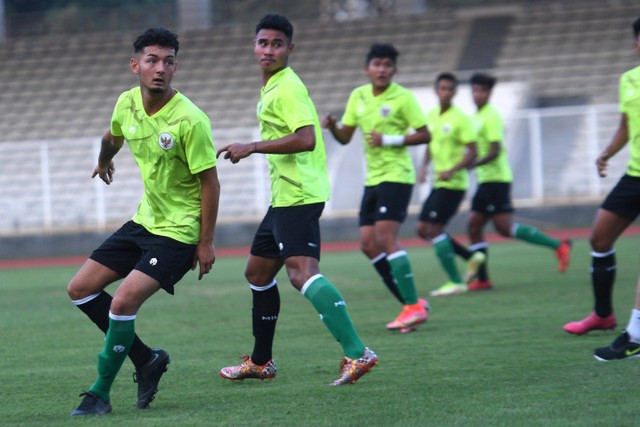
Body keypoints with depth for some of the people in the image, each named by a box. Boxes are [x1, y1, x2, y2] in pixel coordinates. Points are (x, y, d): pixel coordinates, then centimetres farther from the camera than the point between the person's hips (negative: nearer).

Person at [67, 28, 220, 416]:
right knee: (80, 289, 7)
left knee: (123, 302, -21)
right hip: (145, 221, 8)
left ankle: (101, 394, -4)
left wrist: (206, 243, -16)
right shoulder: (127, 104, -2)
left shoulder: (190, 120, -22)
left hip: (179, 231, -8)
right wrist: (104, 162, 43)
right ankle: (147, 359, 18)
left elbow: (210, 183, -17)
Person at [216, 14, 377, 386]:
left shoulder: (287, 88, -13)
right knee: (258, 273, 20)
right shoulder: (271, 87, 18)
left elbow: (305, 139, -24)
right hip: (284, 197, 11)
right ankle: (261, 362, 32)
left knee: (301, 271, -24)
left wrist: (251, 148, -19)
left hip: (298, 196, -11)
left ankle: (357, 353, -34)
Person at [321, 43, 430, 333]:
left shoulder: (402, 98, -8)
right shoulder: (358, 96, 10)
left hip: (396, 176, -7)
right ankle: (412, 305, 10)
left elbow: (425, 135, -7)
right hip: (373, 179, 7)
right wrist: (332, 126, -7)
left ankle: (413, 306, -14)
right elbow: (345, 137, 14)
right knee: (368, 243, 2)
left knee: (385, 238, -18)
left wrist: (389, 139, -18)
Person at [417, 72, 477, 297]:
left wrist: (452, 171, -27)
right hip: (438, 183, 8)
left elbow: (472, 152, -15)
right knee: (423, 228, 7)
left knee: (434, 229, -11)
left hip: (453, 183, -8)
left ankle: (455, 282, -4)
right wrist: (424, 166, 9)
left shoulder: (461, 118, -12)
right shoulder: (432, 115, 10)